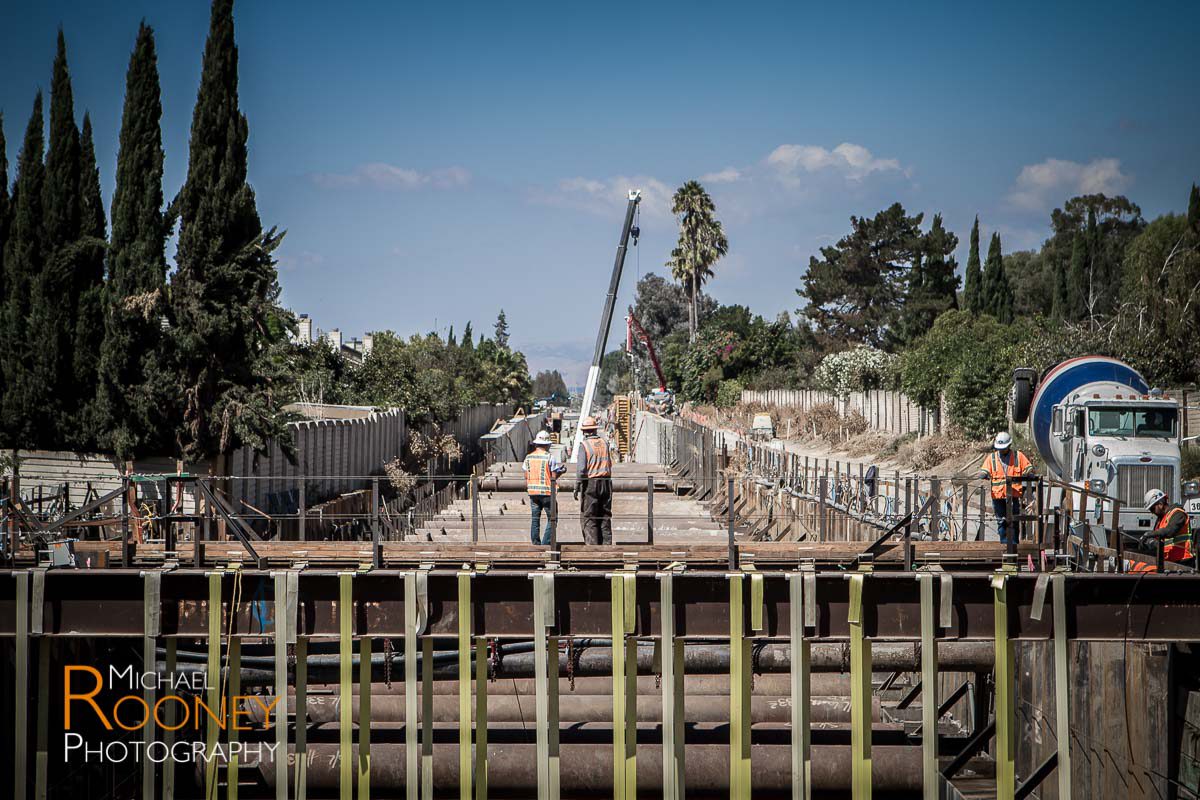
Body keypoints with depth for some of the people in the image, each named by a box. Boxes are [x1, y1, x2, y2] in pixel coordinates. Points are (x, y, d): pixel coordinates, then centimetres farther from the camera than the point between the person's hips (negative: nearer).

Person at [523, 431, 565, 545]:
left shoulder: (528, 457, 4)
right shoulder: (550, 457, -10)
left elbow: (526, 476, 7)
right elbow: (554, 477, -10)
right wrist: (561, 470, 7)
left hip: (533, 492, 5)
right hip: (546, 492, -5)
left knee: (535, 519, 12)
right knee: (552, 518, 3)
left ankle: (535, 543, 12)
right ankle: (546, 542, -5)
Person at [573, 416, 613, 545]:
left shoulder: (585, 445, -9)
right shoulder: (604, 443, 7)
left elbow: (582, 469, -14)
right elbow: (610, 464, 10)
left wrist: (577, 487, -11)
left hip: (590, 483, -5)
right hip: (606, 482, 5)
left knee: (589, 518, 0)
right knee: (605, 516, 11)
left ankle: (592, 545, -6)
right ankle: (606, 544, 12)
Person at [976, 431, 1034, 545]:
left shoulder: (1018, 456, 6)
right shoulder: (992, 457, 10)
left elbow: (1028, 470, 8)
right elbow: (984, 471, 5)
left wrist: (1024, 485, -4)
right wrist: (983, 475, -19)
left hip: (1013, 494, -2)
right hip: (997, 494, 2)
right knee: (1001, 521, 6)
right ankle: (1004, 543, 12)